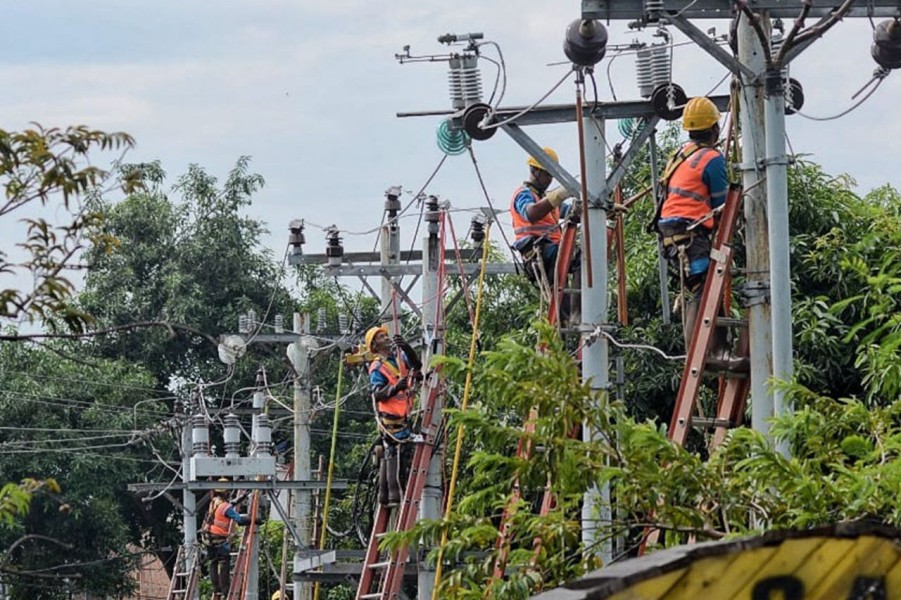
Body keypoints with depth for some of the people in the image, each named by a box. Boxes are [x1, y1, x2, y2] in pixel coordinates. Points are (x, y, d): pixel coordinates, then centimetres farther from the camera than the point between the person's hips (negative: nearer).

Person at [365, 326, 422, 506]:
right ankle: (393, 495, -17)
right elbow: (378, 394, -13)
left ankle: (384, 494, 15)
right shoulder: (376, 367, -4)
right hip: (390, 416, -7)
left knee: (388, 454, 11)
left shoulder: (400, 356, 13)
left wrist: (406, 348, -18)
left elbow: (416, 365, -3)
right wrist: (395, 387, -30)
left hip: (404, 415, 7)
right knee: (392, 452, -13)